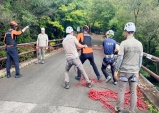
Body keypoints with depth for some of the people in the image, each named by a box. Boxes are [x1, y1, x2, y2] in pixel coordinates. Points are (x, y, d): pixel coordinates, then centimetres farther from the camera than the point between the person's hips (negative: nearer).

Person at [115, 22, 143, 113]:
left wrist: (116, 69, -2)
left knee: (121, 91, 10)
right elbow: (140, 59, 7)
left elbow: (120, 58, -12)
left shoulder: (124, 43, -12)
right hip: (134, 71, 4)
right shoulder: (139, 44, 1)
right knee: (133, 92, 12)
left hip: (124, 71, -4)